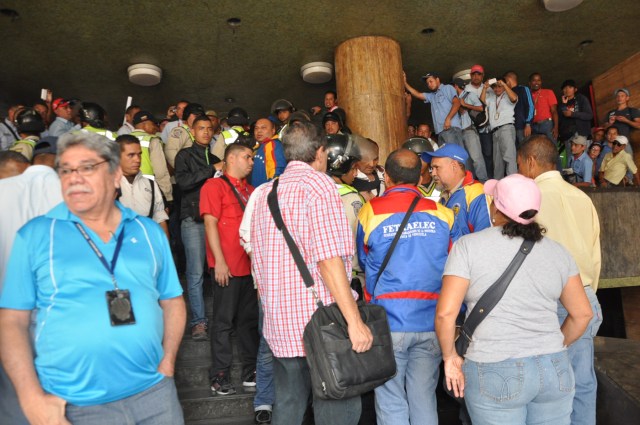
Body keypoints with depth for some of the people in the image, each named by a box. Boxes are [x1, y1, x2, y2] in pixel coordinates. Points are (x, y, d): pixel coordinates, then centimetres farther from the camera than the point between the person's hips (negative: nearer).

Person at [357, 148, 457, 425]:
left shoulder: (370, 211, -5)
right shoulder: (442, 213, -1)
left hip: (388, 321, -2)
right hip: (431, 322, 2)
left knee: (391, 402, 9)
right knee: (424, 399, 14)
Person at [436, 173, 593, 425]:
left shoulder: (468, 246, -10)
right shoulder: (557, 251, 4)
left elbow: (445, 313, -15)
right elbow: (582, 314, 9)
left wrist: (450, 356, 0)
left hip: (495, 373, -4)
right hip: (555, 371, 4)